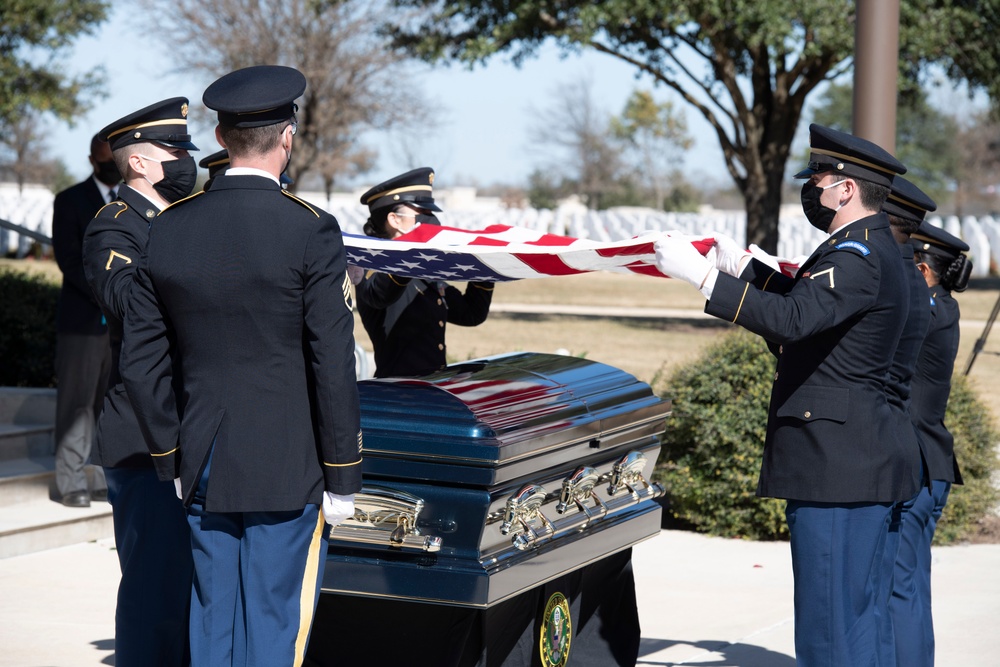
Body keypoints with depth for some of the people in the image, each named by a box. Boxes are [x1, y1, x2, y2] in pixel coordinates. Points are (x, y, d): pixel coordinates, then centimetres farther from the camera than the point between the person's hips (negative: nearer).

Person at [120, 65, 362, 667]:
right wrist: (342, 477, -4)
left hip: (204, 469, 5)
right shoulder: (311, 232, -12)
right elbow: (334, 366, -12)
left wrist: (173, 459, 16)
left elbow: (142, 362, 7)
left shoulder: (168, 230, 3)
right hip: (287, 471, -5)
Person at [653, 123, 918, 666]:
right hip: (856, 464, 11)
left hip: (838, 471, -11)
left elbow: (794, 319, -31)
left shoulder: (860, 257, -17)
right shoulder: (867, 249, 16)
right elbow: (810, 303, 32)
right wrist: (747, 269, 24)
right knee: (859, 617, 15)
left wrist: (702, 276, -29)